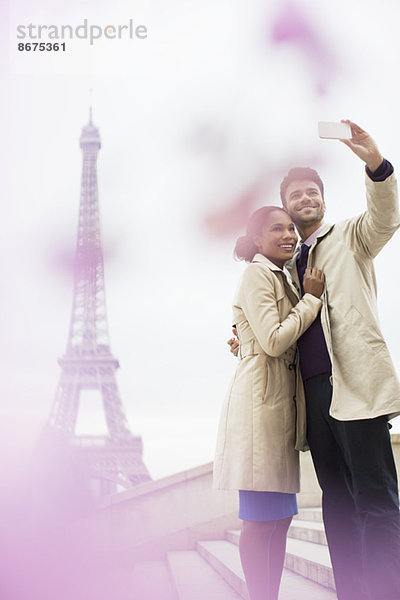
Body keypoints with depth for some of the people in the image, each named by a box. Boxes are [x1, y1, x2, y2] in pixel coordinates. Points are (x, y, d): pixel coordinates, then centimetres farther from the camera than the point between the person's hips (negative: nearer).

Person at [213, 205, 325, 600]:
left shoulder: (283, 280, 23)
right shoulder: (256, 275, -5)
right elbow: (273, 341, -16)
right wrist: (312, 298, -6)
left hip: (283, 403, 10)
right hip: (260, 401, -10)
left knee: (280, 515, 9)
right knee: (260, 517, -8)